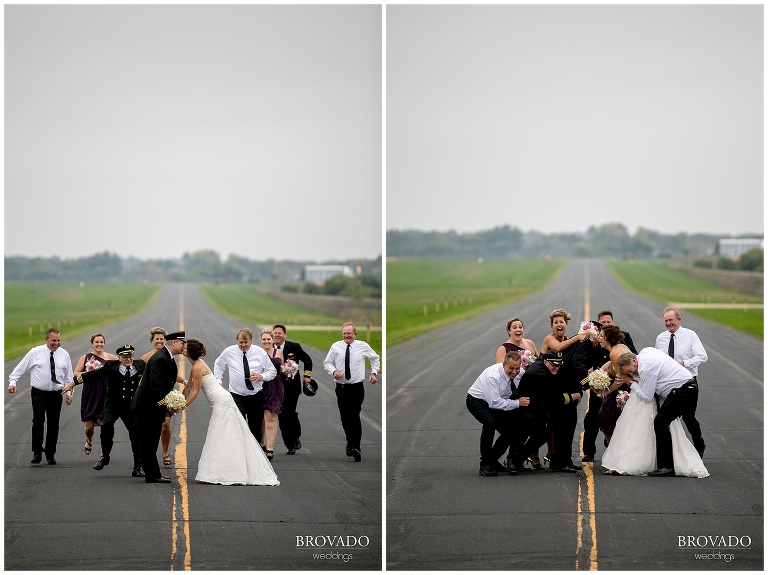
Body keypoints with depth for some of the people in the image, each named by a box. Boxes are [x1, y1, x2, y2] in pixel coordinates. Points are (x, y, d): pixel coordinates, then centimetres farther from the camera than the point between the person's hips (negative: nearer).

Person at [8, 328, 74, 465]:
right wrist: (12, 382, -7)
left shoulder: (64, 355, 6)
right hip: (39, 393, -2)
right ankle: (37, 452, -9)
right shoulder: (35, 353, -2)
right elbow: (20, 368, 2)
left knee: (53, 424, 4)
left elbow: (69, 376, 13)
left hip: (56, 394, 2)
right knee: (38, 420, -18)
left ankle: (50, 454, 16)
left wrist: (69, 393, 7)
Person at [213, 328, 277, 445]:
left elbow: (272, 371, 5)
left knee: (256, 429, 10)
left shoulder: (260, 352, -1)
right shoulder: (229, 352, 0)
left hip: (256, 397, 1)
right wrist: (218, 381, 9)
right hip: (237, 397, -1)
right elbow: (218, 365, 20)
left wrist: (261, 376, -15)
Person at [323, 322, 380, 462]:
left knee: (354, 417, -15)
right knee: (345, 418, 7)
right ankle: (351, 444, 24)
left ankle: (355, 447, -21)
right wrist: (333, 371, -10)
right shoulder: (336, 347, 1)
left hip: (357, 388, -2)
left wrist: (374, 373, 10)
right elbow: (327, 362, 10)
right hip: (341, 387, 2)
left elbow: (375, 358, 20)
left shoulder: (363, 346, 2)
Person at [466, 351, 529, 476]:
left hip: (495, 401, 8)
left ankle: (492, 460, 15)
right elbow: (494, 402, -36)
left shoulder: (518, 373, -11)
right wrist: (517, 403, -31)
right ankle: (485, 465, -24)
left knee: (513, 429, 1)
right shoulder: (492, 376, -33)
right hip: (477, 401, -8)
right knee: (490, 422, -34)